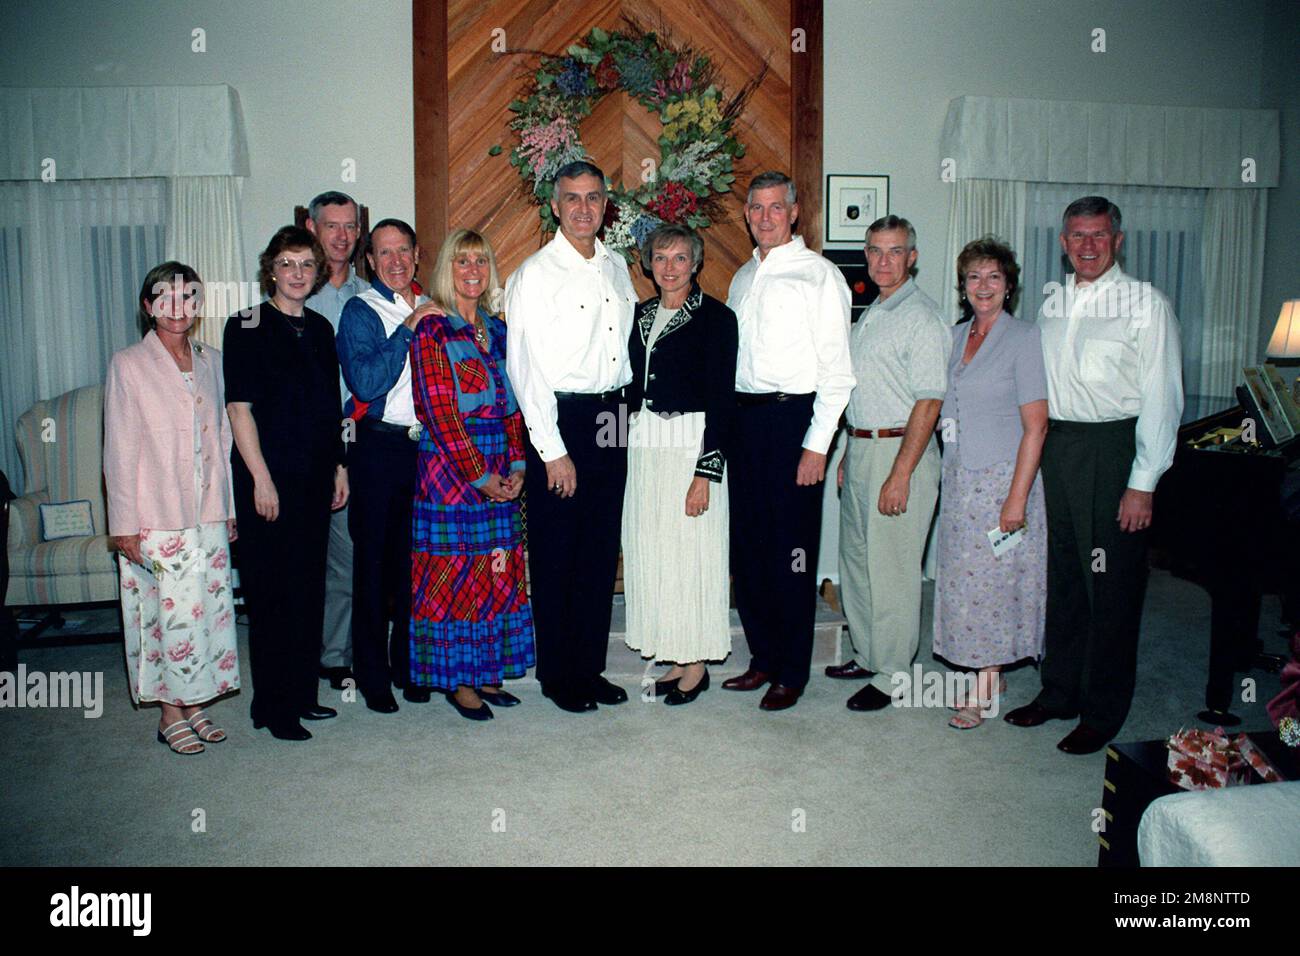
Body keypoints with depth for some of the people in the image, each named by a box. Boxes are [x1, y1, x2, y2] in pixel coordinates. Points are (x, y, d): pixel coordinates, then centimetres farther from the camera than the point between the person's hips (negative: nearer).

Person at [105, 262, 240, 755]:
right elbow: (119, 451, -6)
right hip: (157, 517, -4)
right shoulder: (128, 364, -4)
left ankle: (194, 704, 22)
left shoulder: (211, 361, 10)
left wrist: (229, 507, 12)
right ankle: (171, 714, 14)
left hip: (207, 513, 5)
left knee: (209, 607, 7)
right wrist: (124, 524, -9)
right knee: (172, 612, -2)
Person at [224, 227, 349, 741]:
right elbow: (239, 407, -9)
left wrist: (339, 467, 11)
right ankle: (273, 706, 10)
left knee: (310, 585, 11)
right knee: (272, 590, -1)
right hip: (269, 475, -6)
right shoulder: (247, 327, -4)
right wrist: (261, 478, -15)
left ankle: (302, 694, 23)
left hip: (315, 475, 6)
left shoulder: (320, 328, 12)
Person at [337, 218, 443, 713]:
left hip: (428, 446, 4)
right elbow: (364, 382, -15)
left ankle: (410, 666, 24)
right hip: (378, 447, -4)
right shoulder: (360, 310, -1)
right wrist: (407, 330, -16)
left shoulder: (431, 309, 13)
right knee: (374, 562, 3)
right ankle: (373, 675, 16)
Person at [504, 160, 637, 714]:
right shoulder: (536, 274, -7)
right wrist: (553, 451, -14)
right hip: (560, 420, -6)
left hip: (611, 418, 6)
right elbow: (525, 370, -11)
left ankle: (590, 668, 24)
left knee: (601, 553, 11)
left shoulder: (617, 267, 12)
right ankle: (558, 676, 17)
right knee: (556, 557, 3)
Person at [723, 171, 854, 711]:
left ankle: (792, 673, 12)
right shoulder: (742, 278, 16)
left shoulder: (819, 275, -5)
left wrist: (817, 444, -14)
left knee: (791, 552, -1)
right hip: (743, 417, 7)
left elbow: (836, 368, -9)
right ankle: (763, 657, 24)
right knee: (746, 547, 10)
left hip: (792, 416, -6)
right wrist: (726, 420, 10)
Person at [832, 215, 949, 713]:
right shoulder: (870, 314, 15)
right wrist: (849, 454, 17)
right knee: (855, 559, 16)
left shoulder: (921, 318, -12)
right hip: (860, 447, 9)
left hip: (900, 451, -9)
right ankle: (866, 654, 30)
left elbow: (928, 402, -18)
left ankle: (890, 675, 10)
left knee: (891, 569, -2)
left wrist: (900, 474, -22)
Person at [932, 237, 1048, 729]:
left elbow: (1035, 425, -13)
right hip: (958, 478, 6)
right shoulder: (957, 335, 10)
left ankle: (985, 690, 11)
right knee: (965, 576, 9)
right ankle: (988, 676, 23)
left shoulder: (1023, 338, -9)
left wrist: (1017, 497, -18)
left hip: (1001, 478, -6)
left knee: (990, 579, -1)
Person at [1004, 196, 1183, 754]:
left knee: (1111, 584, 1)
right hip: (1055, 446, 5)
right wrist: (1035, 459, 7)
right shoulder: (1051, 305, 13)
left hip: (1112, 447, -5)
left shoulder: (1146, 304, -4)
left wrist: (1143, 482, -13)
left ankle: (1102, 713, 14)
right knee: (1061, 577, 13)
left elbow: (1161, 399, -8)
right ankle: (1059, 692, 27)